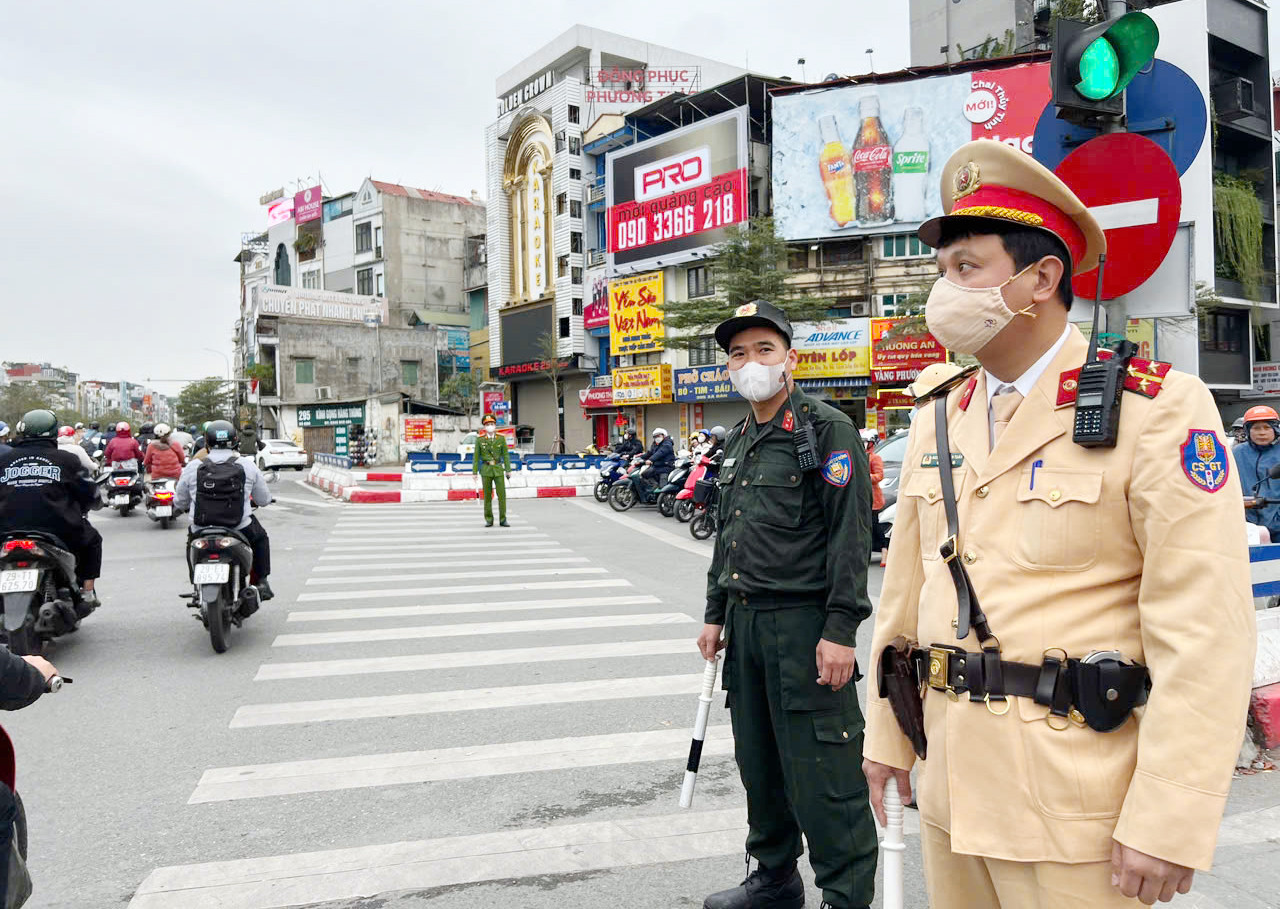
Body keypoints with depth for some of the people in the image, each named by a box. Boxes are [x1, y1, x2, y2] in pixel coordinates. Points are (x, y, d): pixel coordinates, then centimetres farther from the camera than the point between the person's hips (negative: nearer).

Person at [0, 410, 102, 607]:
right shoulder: (66, 459, 2)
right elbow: (89, 493, 5)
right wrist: (80, 510, 26)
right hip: (58, 530, -2)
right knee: (91, 539, 26)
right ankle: (87, 591, 18)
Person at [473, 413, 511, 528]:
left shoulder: (501, 438, 1)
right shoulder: (480, 439, -1)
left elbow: (506, 454, 3)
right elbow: (476, 456, 1)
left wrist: (508, 470, -2)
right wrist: (475, 472, -3)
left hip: (498, 469, 0)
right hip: (486, 470, 0)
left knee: (502, 495, -4)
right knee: (487, 496, 4)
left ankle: (502, 520, 3)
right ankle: (489, 520, 12)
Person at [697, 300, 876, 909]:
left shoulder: (827, 430, -8)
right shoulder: (738, 441, 16)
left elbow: (851, 535, -15)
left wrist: (840, 629, -20)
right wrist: (716, 615, 19)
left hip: (804, 624, -8)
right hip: (745, 620, 8)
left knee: (821, 774, -2)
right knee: (759, 764, 18)